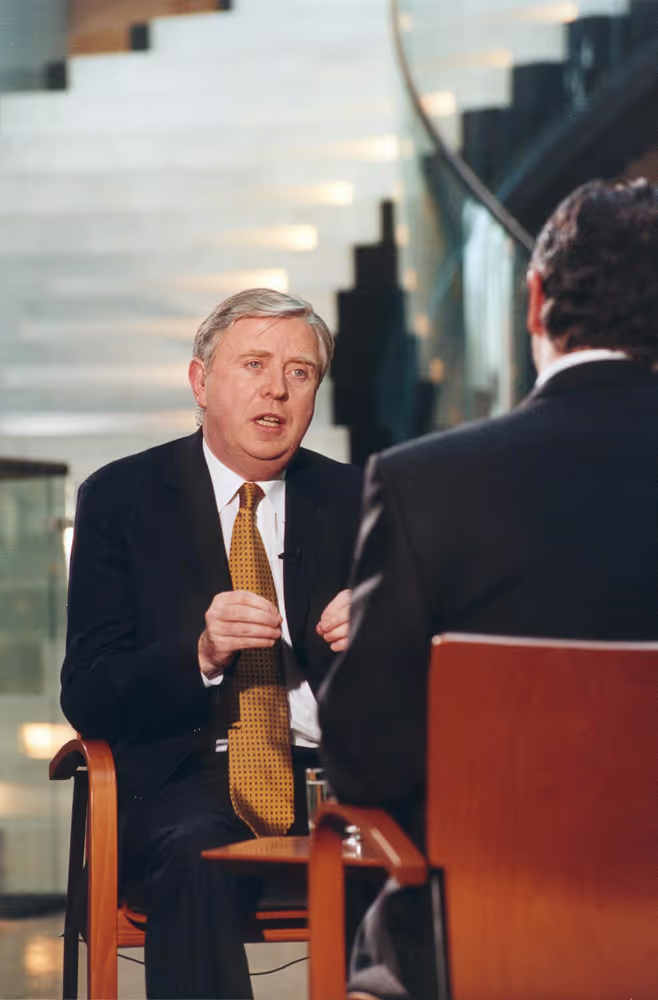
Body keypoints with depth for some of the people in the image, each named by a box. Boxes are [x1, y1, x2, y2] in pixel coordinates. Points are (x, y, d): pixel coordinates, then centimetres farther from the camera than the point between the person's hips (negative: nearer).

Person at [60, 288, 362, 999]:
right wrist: (200, 653, -20)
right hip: (187, 776, -2)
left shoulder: (351, 501, 15)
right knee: (196, 854, -37)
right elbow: (87, 697, 0)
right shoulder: (121, 497, 7)